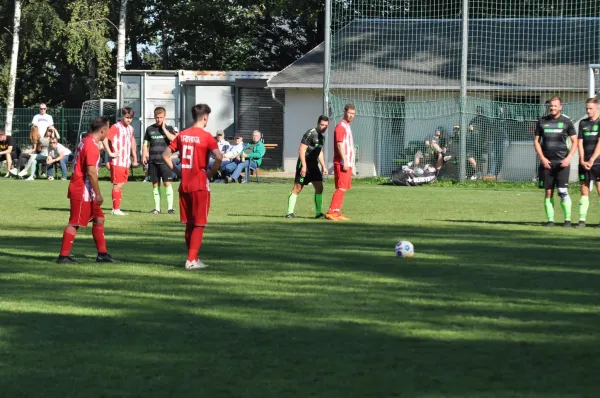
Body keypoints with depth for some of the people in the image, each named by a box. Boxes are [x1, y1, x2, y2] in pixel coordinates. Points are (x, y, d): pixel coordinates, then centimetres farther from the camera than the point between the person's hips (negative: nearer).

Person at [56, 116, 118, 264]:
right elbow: (91, 172, -23)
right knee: (75, 223, -6)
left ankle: (102, 254, 16)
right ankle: (63, 256, -4)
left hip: (86, 191, 10)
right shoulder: (92, 146, -18)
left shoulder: (86, 141, 12)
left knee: (99, 219, 13)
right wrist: (98, 194, -18)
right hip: (82, 191, -10)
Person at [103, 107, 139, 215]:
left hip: (126, 162, 8)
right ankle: (116, 209, -5)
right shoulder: (116, 127, -10)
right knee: (117, 185, -7)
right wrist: (110, 153, -20)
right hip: (117, 162, -8)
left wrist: (135, 158, 23)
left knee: (121, 185, 9)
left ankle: (116, 208, 14)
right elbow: (105, 139, -20)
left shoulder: (130, 129, 13)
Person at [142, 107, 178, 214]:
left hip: (164, 160, -3)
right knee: (155, 184, 5)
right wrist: (144, 156, 2)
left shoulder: (169, 128, 5)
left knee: (167, 183, -9)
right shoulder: (150, 129, 12)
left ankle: (170, 207, -6)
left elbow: (174, 139, -13)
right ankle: (157, 208, 10)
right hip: (152, 161, 3)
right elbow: (145, 144, 16)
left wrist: (164, 129, -10)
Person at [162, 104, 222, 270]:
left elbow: (165, 155, 9)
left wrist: (177, 171, 10)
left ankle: (193, 258, 21)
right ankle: (191, 260, -5)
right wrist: (211, 173, -7)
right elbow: (218, 157, -22)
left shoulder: (182, 135, 7)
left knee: (189, 224, 14)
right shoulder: (206, 136, -9)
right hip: (200, 185, -5)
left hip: (184, 185, 5)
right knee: (199, 224, 0)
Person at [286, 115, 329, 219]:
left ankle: (318, 213, 4)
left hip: (314, 165, 8)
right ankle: (290, 213, -2)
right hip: (305, 164, -8)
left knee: (319, 187, 0)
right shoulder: (310, 134, -15)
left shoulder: (322, 135, 12)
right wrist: (304, 166, -24)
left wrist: (323, 166, 22)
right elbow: (301, 149, -19)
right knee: (297, 188, -5)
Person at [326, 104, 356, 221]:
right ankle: (331, 212, -17)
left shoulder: (347, 126, 20)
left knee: (343, 188, 9)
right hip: (342, 163, -10)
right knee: (341, 188, -14)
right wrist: (345, 162, -21)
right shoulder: (341, 126, -10)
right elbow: (339, 145, -17)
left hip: (347, 163, 10)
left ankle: (337, 212, 10)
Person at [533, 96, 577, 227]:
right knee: (548, 192, 2)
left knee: (563, 191, -9)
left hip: (562, 162, -2)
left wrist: (568, 158, -8)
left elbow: (574, 141, 5)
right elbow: (536, 141, 11)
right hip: (546, 162, 2)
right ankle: (550, 219, 8)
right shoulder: (542, 121, 9)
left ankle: (567, 219, -1)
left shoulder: (566, 121, 3)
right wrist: (542, 158, -2)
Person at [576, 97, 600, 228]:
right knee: (584, 191, 3)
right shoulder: (583, 123, 12)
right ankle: (582, 220, 2)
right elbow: (580, 143, 8)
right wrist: (582, 161, -4)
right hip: (584, 163, 4)